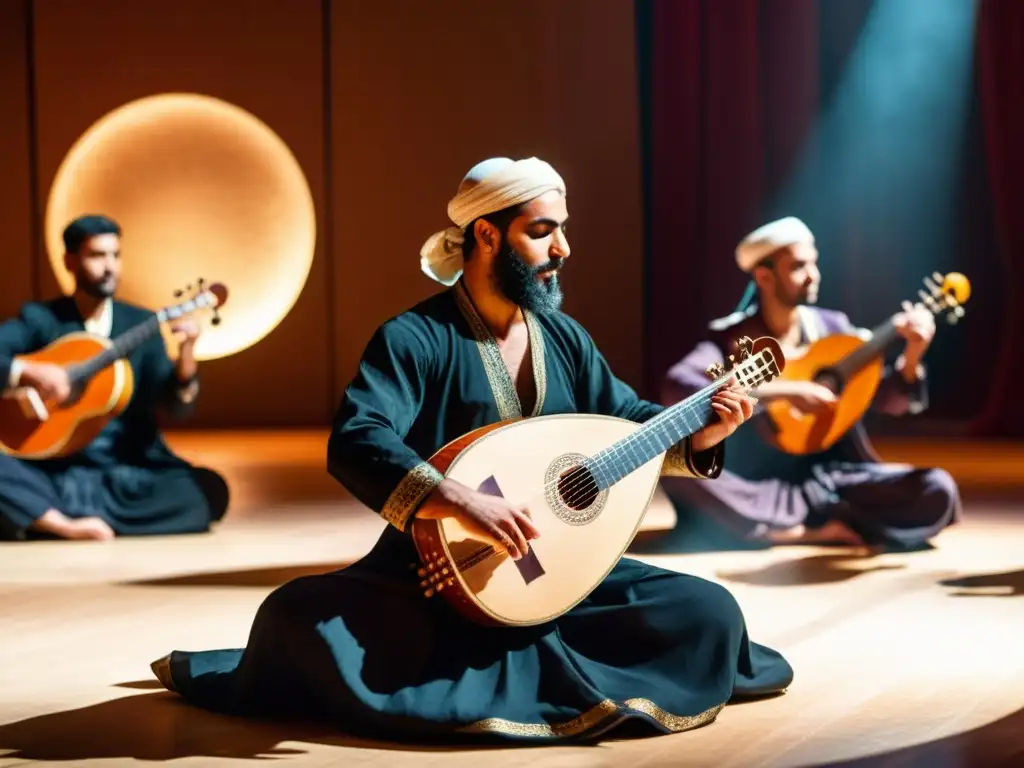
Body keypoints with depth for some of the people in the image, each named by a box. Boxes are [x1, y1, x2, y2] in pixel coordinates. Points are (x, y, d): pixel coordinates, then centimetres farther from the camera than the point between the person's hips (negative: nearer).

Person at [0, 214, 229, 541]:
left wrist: (186, 351, -21)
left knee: (209, 490, -25)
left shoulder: (141, 323, 9)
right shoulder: (39, 319, 5)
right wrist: (27, 372, -22)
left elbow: (177, 406, -2)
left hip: (128, 475, 3)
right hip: (55, 472, -3)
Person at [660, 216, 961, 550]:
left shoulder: (833, 327, 6)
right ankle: (821, 522, -24)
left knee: (938, 491, -19)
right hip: (758, 485, -2)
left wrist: (912, 354, -16)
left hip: (831, 478, 3)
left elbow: (887, 400, 6)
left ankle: (787, 525, -19)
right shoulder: (730, 339, -5)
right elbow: (675, 386, -25)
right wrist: (783, 392, -29)